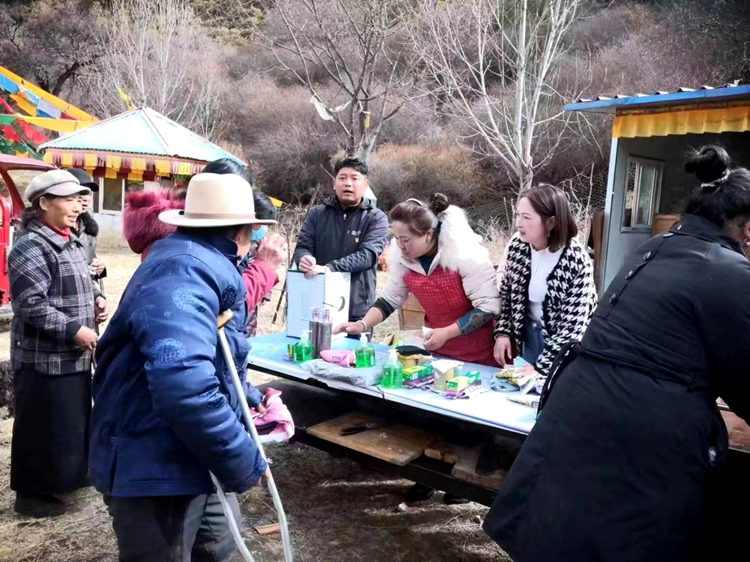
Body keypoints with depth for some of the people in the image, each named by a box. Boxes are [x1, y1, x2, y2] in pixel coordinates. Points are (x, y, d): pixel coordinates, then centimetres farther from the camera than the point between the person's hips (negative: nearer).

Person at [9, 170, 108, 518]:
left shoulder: (69, 242, 12)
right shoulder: (31, 247, -17)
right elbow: (30, 305, -23)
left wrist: (96, 299, 5)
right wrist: (74, 330, -23)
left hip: (75, 355, 9)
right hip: (44, 358, -9)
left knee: (74, 421, 21)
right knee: (43, 428, 4)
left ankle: (68, 475, 39)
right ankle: (32, 492, 20)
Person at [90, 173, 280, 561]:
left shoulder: (194, 266, 12)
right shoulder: (184, 273, -26)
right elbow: (184, 386, -41)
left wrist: (248, 397, 32)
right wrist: (243, 463, -29)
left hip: (184, 458, 10)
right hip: (154, 467, -10)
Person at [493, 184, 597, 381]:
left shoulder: (576, 261, -25)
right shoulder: (517, 246, -12)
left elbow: (573, 325, -24)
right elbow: (505, 293, 3)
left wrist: (542, 366, -26)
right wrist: (503, 332, -5)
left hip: (564, 346, -4)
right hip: (530, 335, 4)